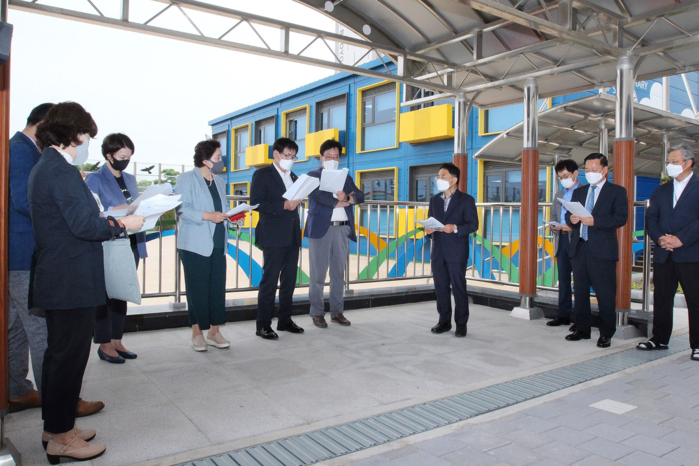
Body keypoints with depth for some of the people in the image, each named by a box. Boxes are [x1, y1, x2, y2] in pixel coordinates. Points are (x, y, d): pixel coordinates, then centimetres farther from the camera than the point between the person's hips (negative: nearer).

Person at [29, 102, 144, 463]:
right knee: (70, 354, 0)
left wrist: (106, 220, 13)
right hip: (71, 281, -11)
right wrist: (123, 225, -10)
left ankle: (55, 426, 32)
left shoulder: (45, 167, 15)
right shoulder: (60, 170, -17)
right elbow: (84, 225, -23)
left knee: (59, 352, 19)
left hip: (55, 280, 11)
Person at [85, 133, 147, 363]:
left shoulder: (130, 179, 16)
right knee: (105, 294, 2)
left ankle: (116, 340, 22)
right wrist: (115, 212, -24)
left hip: (131, 243, 6)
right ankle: (104, 344, 12)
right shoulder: (94, 179, -4)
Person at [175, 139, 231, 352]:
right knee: (197, 289, 0)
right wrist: (208, 216, -23)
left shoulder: (219, 181, 19)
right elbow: (182, 209, -13)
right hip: (195, 244, -6)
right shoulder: (187, 178, -3)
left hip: (218, 244, 6)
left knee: (218, 288, 5)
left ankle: (214, 332, 14)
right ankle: (197, 333, 12)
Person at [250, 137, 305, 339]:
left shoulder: (293, 177, 20)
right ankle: (263, 325, 4)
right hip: (273, 236, -7)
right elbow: (255, 202, -12)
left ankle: (285, 320, 22)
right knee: (270, 280, -4)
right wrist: (283, 206, -18)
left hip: (292, 236, 7)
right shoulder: (262, 174, -1)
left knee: (289, 279, 10)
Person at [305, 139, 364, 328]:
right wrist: (340, 202, -5)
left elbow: (360, 196, 6)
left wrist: (346, 197, -14)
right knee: (318, 274, -1)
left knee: (339, 273, 8)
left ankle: (337, 312, 17)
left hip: (342, 229, 4)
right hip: (321, 229, -4)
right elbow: (319, 196, -12)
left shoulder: (346, 177, 19)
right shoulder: (313, 175, 5)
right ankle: (317, 314, 8)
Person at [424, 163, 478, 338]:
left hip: (456, 251, -5)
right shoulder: (435, 200, 15)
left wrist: (455, 228, -21)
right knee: (441, 287, 8)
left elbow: (473, 224, -6)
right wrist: (428, 229, -4)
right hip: (438, 251, 5)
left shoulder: (466, 200, -1)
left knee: (459, 287, -1)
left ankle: (461, 323, 9)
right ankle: (444, 321, 19)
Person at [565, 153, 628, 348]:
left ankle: (606, 334, 10)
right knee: (580, 291, 11)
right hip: (579, 248, 5)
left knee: (605, 294, -2)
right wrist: (571, 218, -9)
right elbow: (568, 214, 15)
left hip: (602, 250, -5)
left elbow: (621, 217, -10)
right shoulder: (579, 192, 19)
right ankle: (582, 329, 22)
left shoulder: (617, 191, 2)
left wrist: (595, 221, -23)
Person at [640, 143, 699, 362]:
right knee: (661, 298, 10)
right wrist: (659, 238, -10)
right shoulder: (661, 191, 16)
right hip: (663, 255, 5)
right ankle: (659, 339, 21)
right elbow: (650, 218, 7)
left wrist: (681, 239, -17)